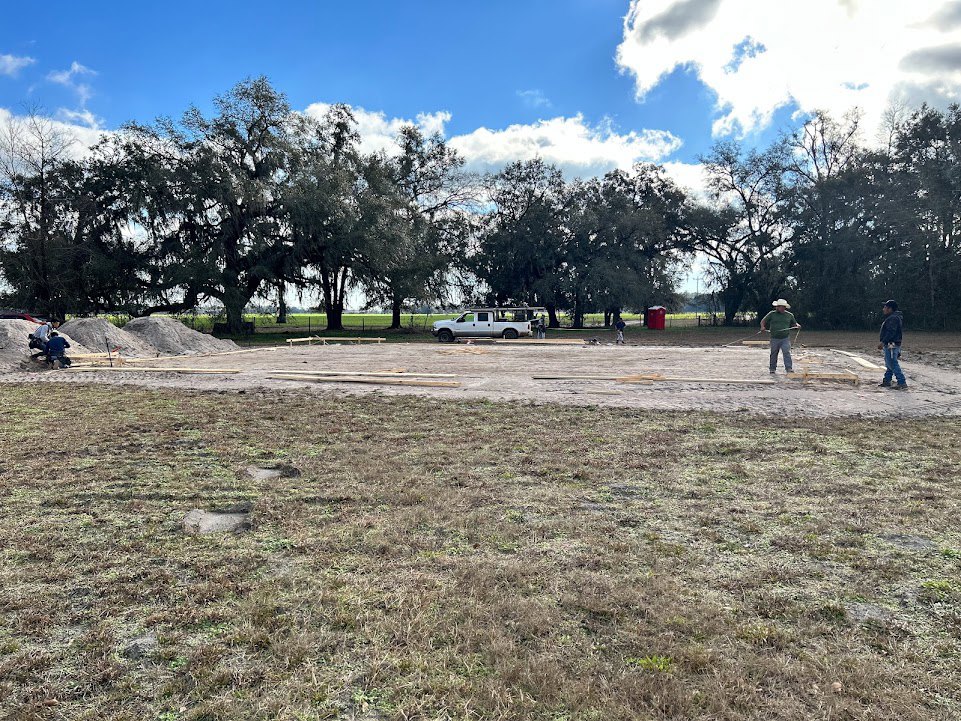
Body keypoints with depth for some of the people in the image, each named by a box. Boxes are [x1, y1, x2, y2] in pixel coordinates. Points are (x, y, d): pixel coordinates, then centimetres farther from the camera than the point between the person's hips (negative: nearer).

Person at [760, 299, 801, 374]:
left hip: (785, 338, 0)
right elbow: (763, 321, 8)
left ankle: (789, 368, -17)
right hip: (774, 338, 0)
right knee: (774, 353, 8)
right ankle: (772, 368, 20)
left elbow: (794, 323, 22)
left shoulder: (789, 315, 10)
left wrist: (797, 325, -1)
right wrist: (763, 327, -12)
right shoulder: (772, 314, 3)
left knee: (786, 352, -13)